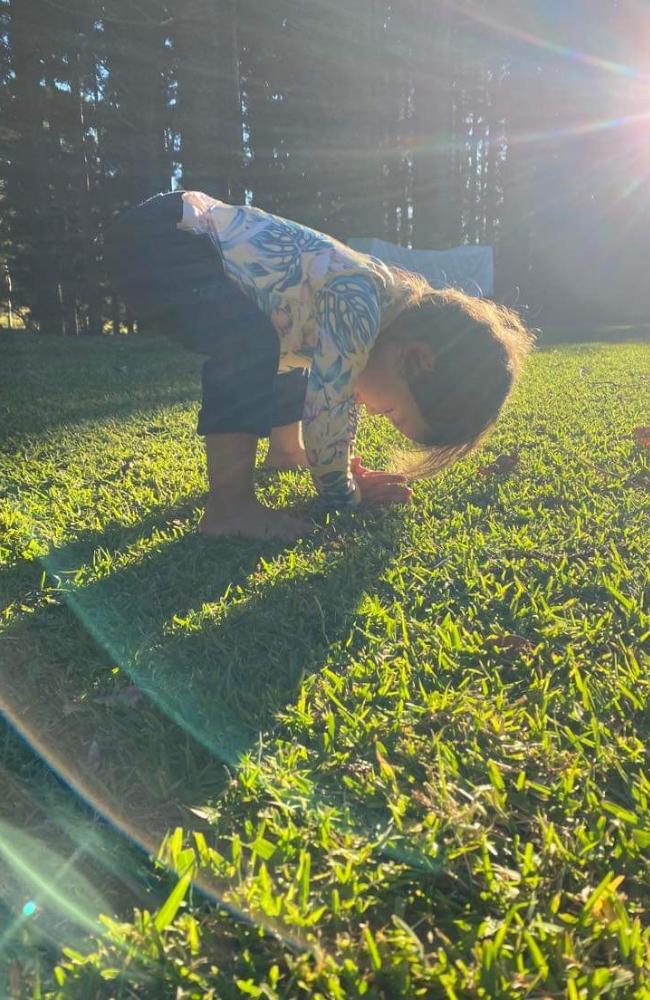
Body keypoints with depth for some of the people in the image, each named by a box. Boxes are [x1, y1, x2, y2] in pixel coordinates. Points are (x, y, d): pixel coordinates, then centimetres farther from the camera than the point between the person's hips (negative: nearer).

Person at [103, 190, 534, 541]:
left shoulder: (394, 313, 0)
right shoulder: (358, 302, -30)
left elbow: (345, 392, 14)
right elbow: (325, 416, -25)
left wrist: (347, 469, 16)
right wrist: (343, 494, -10)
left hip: (195, 237, 9)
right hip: (152, 236, -9)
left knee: (296, 342, 20)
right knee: (253, 345, -31)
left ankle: (284, 449, 39)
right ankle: (228, 508, -22)